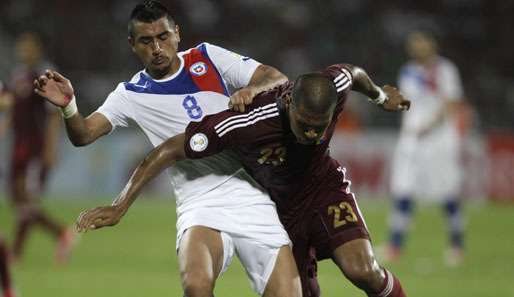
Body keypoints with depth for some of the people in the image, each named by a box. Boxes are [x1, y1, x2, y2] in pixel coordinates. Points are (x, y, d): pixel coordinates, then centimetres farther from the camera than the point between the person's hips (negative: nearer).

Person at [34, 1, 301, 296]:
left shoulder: (208, 57, 7)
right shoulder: (132, 95, 6)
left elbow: (278, 80, 5)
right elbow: (84, 134, -3)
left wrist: (252, 89, -18)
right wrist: (67, 105, -24)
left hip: (253, 197, 1)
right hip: (201, 205, -1)